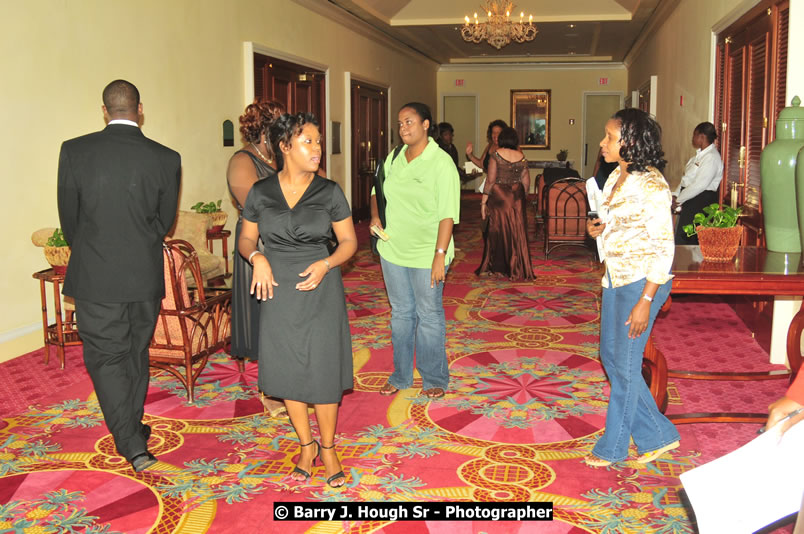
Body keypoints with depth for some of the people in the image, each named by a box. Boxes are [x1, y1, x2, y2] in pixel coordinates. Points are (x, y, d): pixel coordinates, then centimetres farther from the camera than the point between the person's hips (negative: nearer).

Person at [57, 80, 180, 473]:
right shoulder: (166, 158, -5)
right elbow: (165, 221, 4)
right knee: (137, 355, 18)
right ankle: (132, 430, 33)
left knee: (105, 358, 7)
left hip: (95, 277, -2)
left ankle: (132, 444, 0)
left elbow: (69, 217, 1)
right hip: (146, 277, 2)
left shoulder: (75, 151, -8)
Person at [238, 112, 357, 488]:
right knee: (288, 369, 9)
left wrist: (326, 264, -16)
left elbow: (349, 241, 2)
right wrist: (257, 257, -14)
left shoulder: (329, 192, -2)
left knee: (324, 370, 1)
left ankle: (328, 447, 22)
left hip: (321, 289, -1)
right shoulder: (260, 192, 0)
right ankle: (307, 445, 28)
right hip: (279, 291, 2)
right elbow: (246, 238, 8)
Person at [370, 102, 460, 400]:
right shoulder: (394, 159, 6)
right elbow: (378, 191, 23)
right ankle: (401, 376, 29)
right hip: (392, 250, 6)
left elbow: (447, 215, -17)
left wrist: (440, 255, -22)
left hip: (426, 255, -5)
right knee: (400, 313, 16)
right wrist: (375, 215, 3)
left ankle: (434, 378, 22)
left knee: (429, 316, 6)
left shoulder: (441, 163, -12)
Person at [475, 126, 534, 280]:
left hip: (499, 197, -3)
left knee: (498, 231, 6)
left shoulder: (496, 155, -8)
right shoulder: (521, 157, 2)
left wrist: (483, 202, -6)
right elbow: (526, 183, 5)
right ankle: (517, 269, 10)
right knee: (517, 233, 6)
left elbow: (490, 180, -10)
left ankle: (498, 267, 13)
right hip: (517, 198, 3)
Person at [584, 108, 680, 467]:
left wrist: (645, 301, -21)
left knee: (625, 365, 3)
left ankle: (613, 446, 21)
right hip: (616, 277, 9)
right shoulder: (616, 177, 8)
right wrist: (600, 228, 0)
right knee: (611, 357, 14)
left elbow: (664, 247, -19)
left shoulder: (651, 185, -18)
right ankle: (658, 435, 26)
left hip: (641, 281, -9)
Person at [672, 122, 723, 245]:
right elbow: (686, 179, 18)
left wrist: (678, 200, -15)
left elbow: (699, 185, -22)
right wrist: (675, 195, 3)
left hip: (702, 201, -9)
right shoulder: (699, 155, 16)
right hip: (690, 201, 9)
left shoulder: (712, 158, -16)